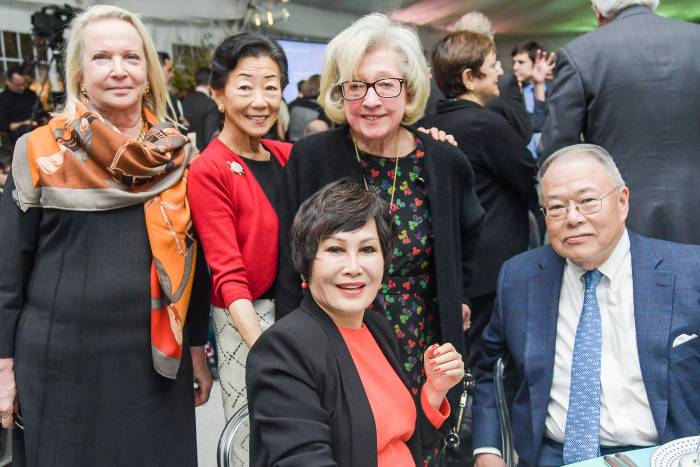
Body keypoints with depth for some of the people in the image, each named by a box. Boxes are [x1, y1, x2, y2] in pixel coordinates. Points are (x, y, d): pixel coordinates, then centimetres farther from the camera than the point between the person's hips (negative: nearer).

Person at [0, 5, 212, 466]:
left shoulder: (177, 155, 1)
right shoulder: (40, 153, -5)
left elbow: (191, 260, 7)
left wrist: (198, 349, 8)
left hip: (157, 361, 2)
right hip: (59, 364, -2)